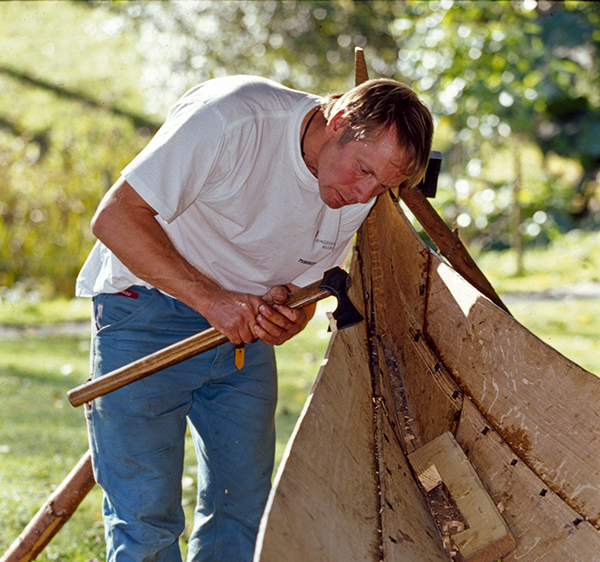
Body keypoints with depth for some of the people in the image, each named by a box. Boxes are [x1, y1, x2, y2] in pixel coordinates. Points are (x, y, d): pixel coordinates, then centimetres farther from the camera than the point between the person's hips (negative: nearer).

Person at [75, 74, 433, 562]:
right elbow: (115, 217, -25)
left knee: (243, 509, 5)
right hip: (147, 309, -6)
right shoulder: (233, 117, -26)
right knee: (146, 515, -10)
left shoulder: (359, 196, -6)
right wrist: (213, 300, -28)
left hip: (244, 327, 6)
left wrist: (282, 319, -20)